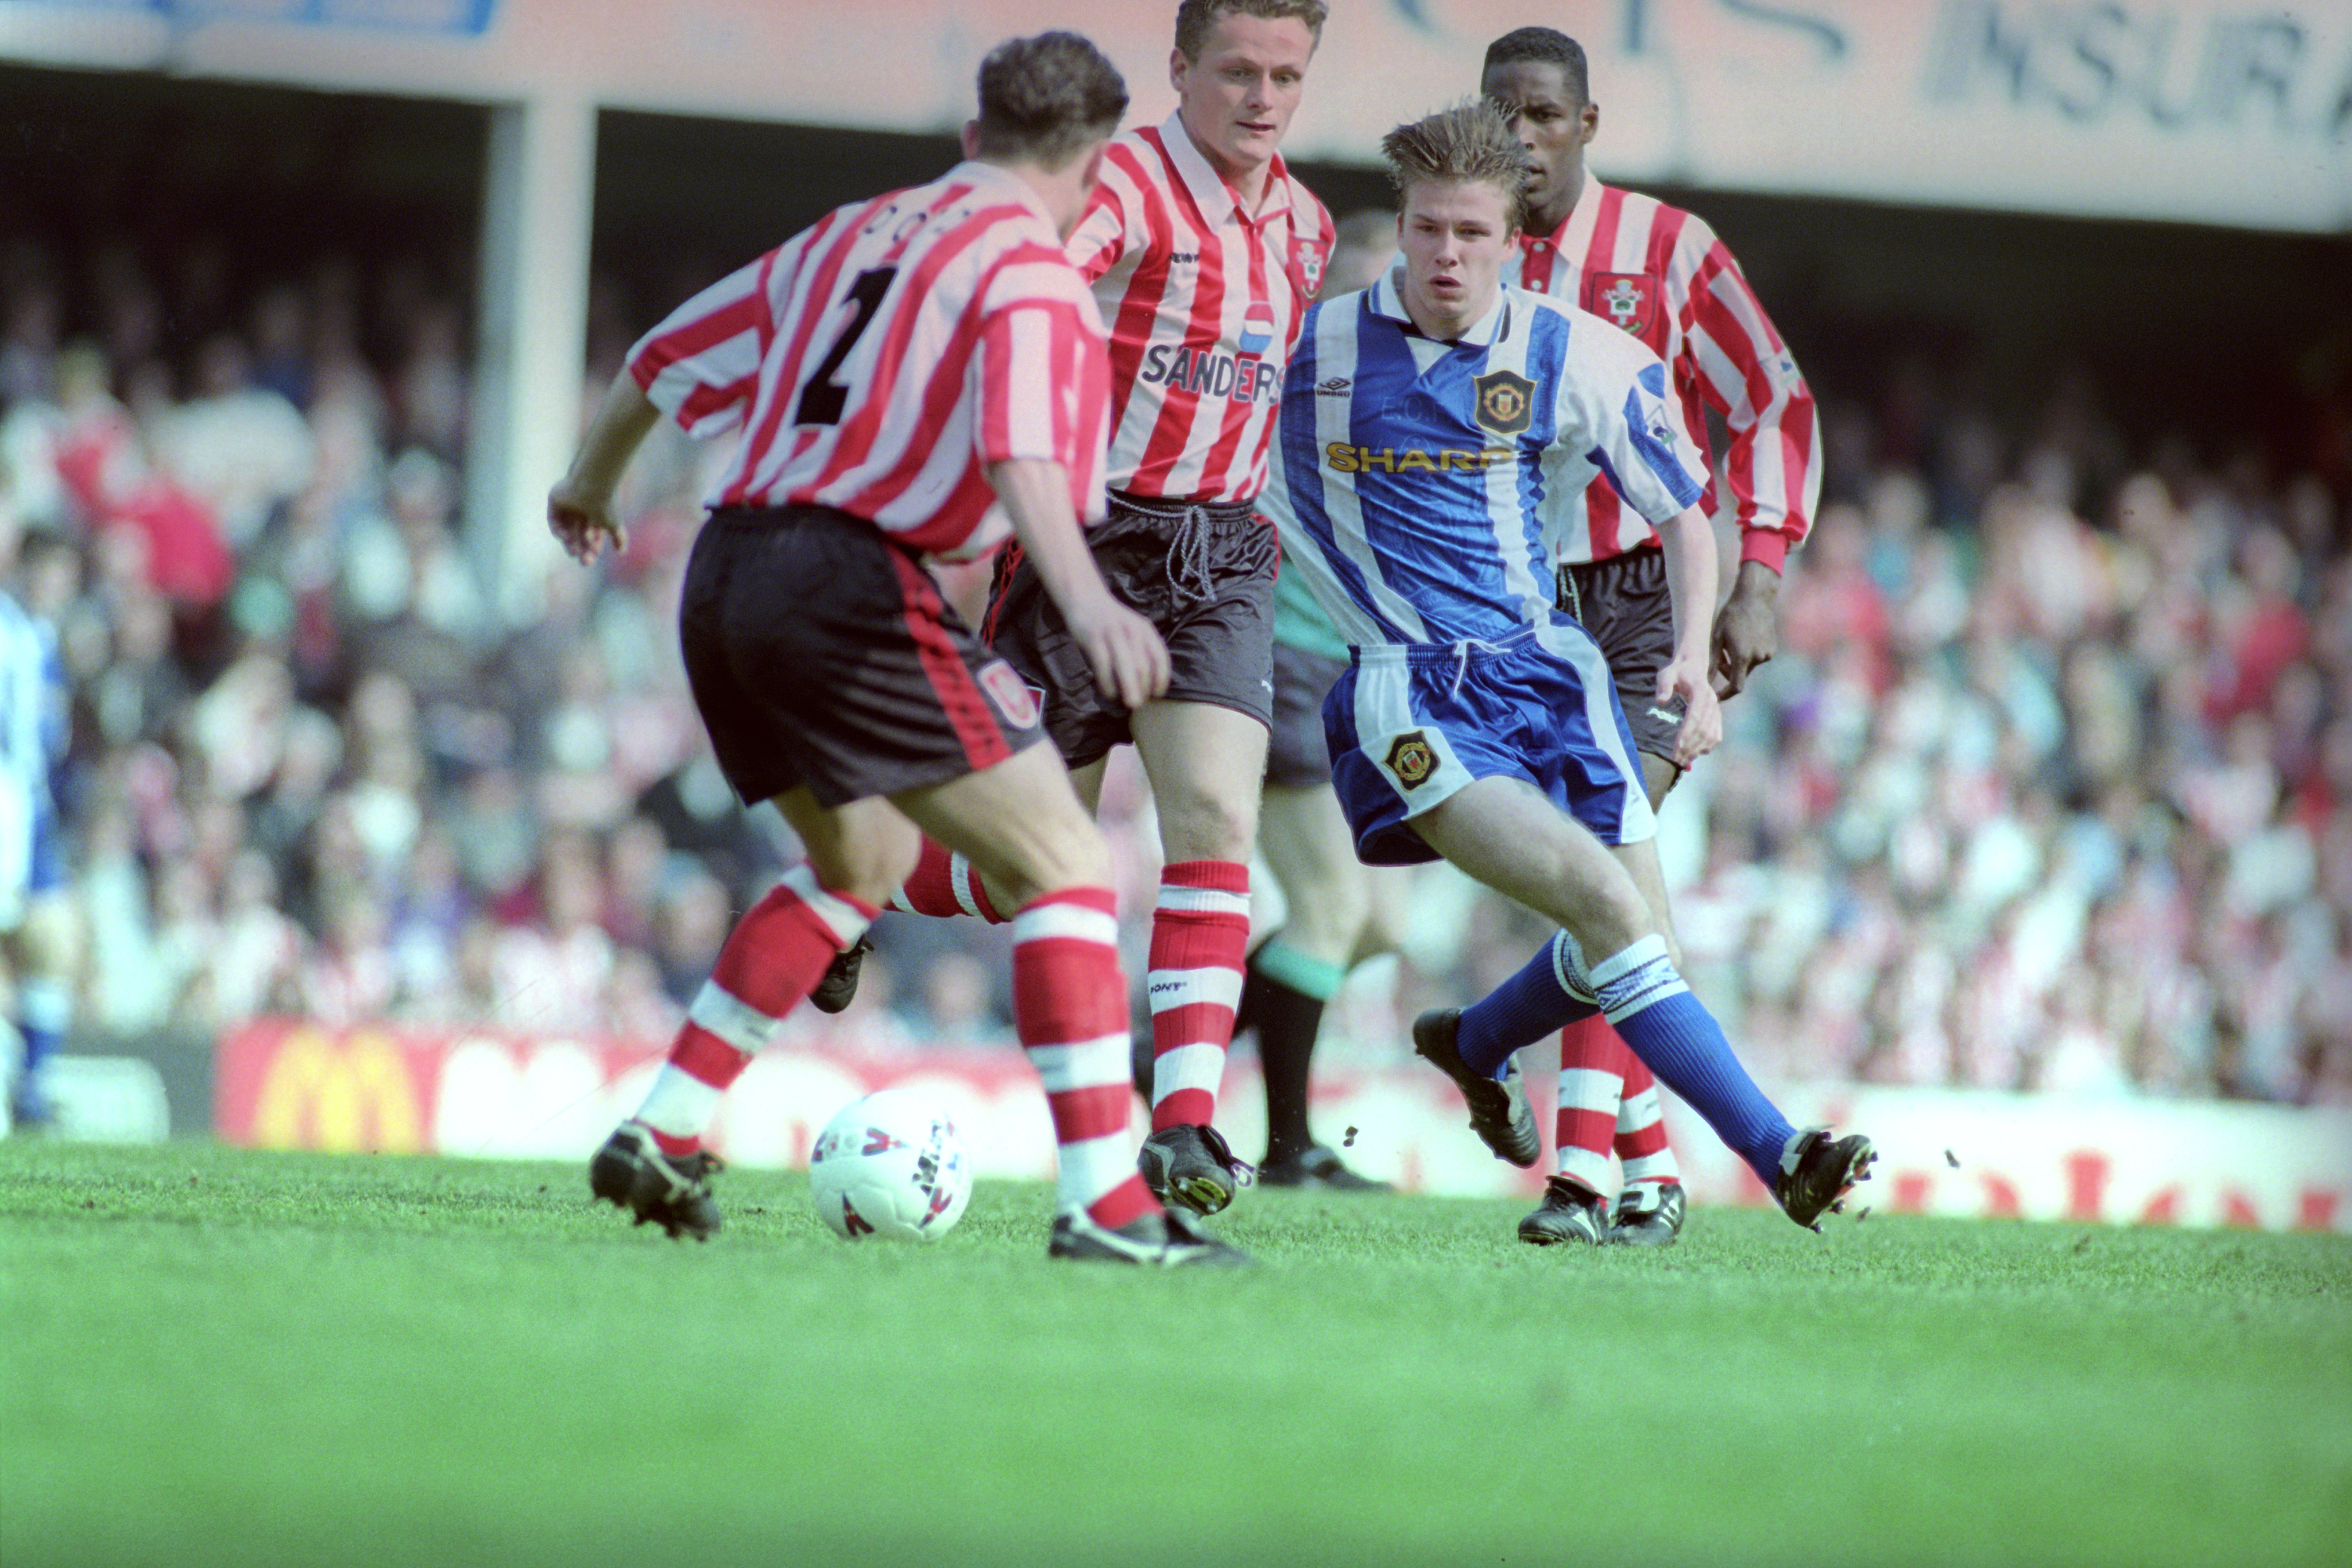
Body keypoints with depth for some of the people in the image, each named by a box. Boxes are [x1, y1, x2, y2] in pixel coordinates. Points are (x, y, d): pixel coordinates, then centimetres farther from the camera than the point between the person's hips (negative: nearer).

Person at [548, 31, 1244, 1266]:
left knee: (864, 859, 29)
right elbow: (1021, 455, -22)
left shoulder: (850, 237, 21)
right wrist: (1087, 605, -35)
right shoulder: (1033, 278, -2)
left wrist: (589, 486, 48)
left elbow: (664, 357, 30)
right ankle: (1104, 1204, -18)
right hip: (855, 585, -8)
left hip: (725, 573, 8)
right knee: (1066, 870, -5)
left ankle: (662, 1137, 25)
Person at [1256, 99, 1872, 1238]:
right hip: (1409, 693, -4)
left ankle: (1474, 1042, 36)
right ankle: (1778, 1153, -23)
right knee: (1604, 902, -21)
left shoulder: (1581, 361, 0)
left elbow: (1683, 516, 9)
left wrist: (1693, 654, -5)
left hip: (1546, 671, 4)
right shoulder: (1311, 349, -3)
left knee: (1631, 938, 2)